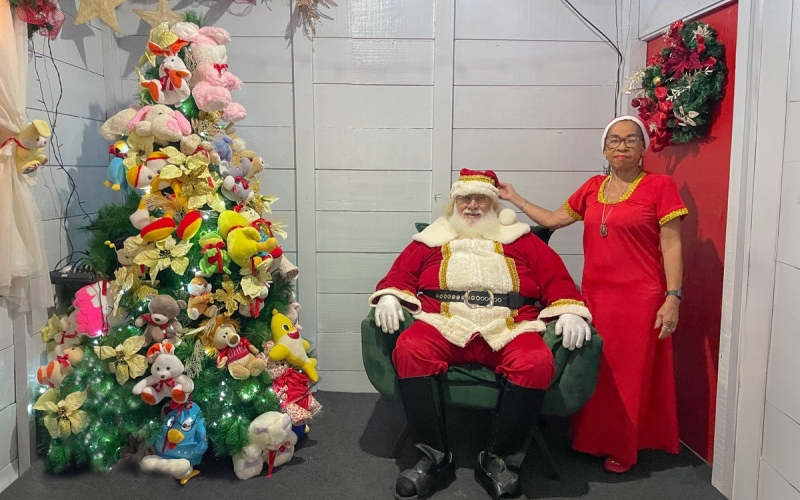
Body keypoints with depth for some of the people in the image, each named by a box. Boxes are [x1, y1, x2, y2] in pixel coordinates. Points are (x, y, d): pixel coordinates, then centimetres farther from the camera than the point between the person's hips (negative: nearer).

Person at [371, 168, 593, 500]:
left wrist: (570, 312, -5)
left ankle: (499, 460, -16)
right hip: (444, 325, 0)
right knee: (410, 350, -32)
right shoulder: (432, 240, 23)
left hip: (509, 330, 0)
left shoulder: (521, 240, 21)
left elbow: (556, 279, 13)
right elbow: (400, 274, 16)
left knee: (537, 363, -32)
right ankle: (435, 459, -21)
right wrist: (389, 297, -6)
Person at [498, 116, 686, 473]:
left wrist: (672, 298, -13)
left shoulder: (660, 186, -6)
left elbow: (671, 245, -8)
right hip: (595, 295, 5)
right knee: (593, 371, 11)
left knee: (627, 373, 5)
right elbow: (554, 220, 18)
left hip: (638, 298, -5)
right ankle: (592, 440, 28)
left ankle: (621, 448, 23)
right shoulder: (593, 187, 10)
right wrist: (515, 199, 18)